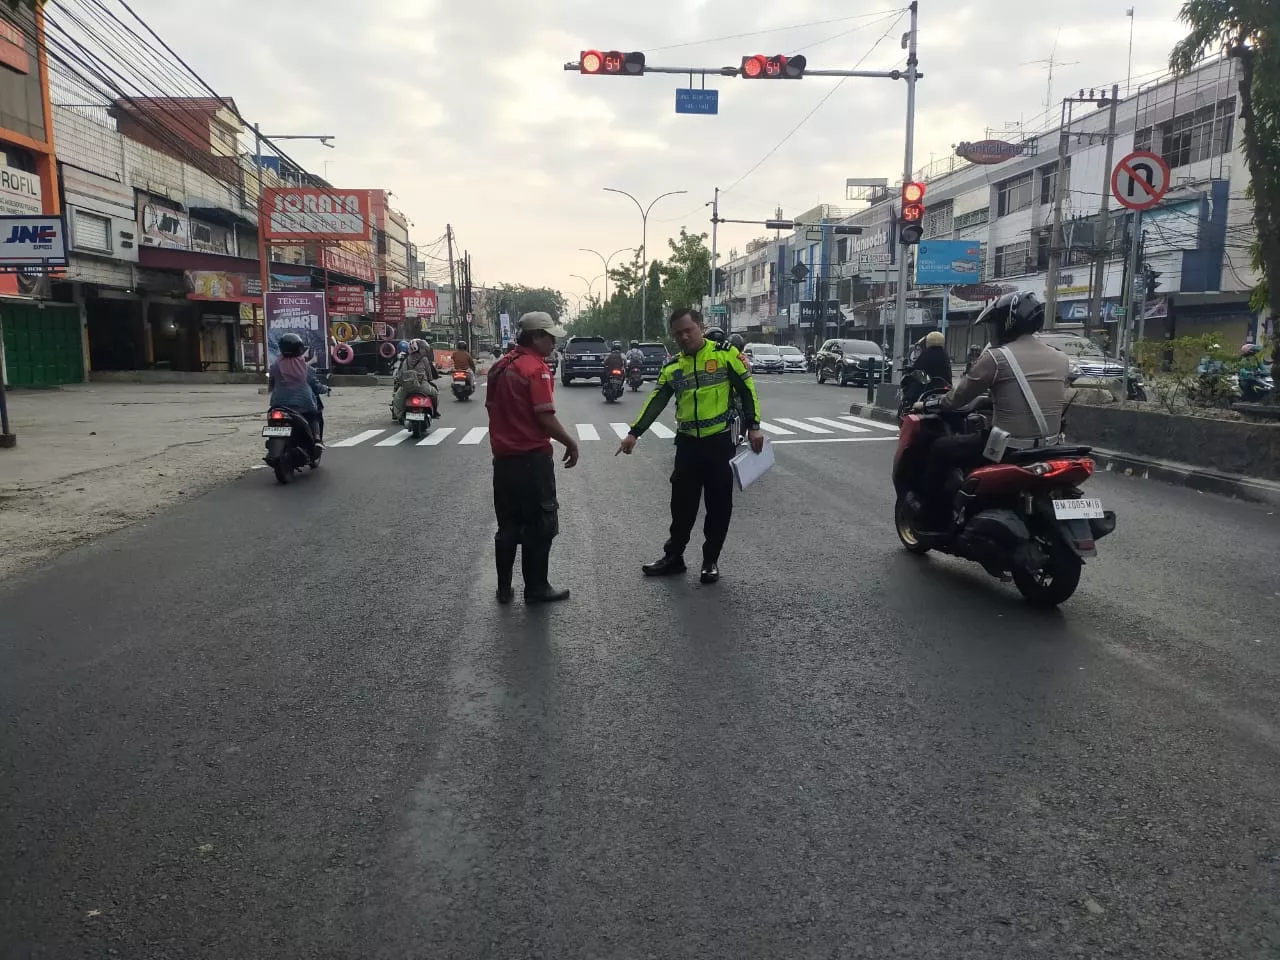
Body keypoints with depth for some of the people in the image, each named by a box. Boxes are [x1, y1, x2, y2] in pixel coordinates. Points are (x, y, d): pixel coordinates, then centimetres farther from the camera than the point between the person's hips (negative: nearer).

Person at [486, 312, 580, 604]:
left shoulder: (500, 366, 10)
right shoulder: (536, 368, -15)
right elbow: (545, 418, -21)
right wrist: (571, 444, -9)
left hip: (503, 457, 8)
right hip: (532, 459, -8)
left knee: (508, 525, 15)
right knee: (540, 525, 4)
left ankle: (504, 588, 21)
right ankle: (536, 588, 10)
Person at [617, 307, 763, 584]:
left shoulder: (725, 353, -4)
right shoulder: (672, 367, 7)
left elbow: (747, 389, -2)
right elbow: (655, 402, 3)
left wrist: (753, 426, -9)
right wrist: (634, 433, -8)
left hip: (719, 441, -3)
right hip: (687, 443, 3)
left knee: (718, 504, 5)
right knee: (682, 503, 9)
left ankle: (711, 560, 18)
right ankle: (673, 557, 21)